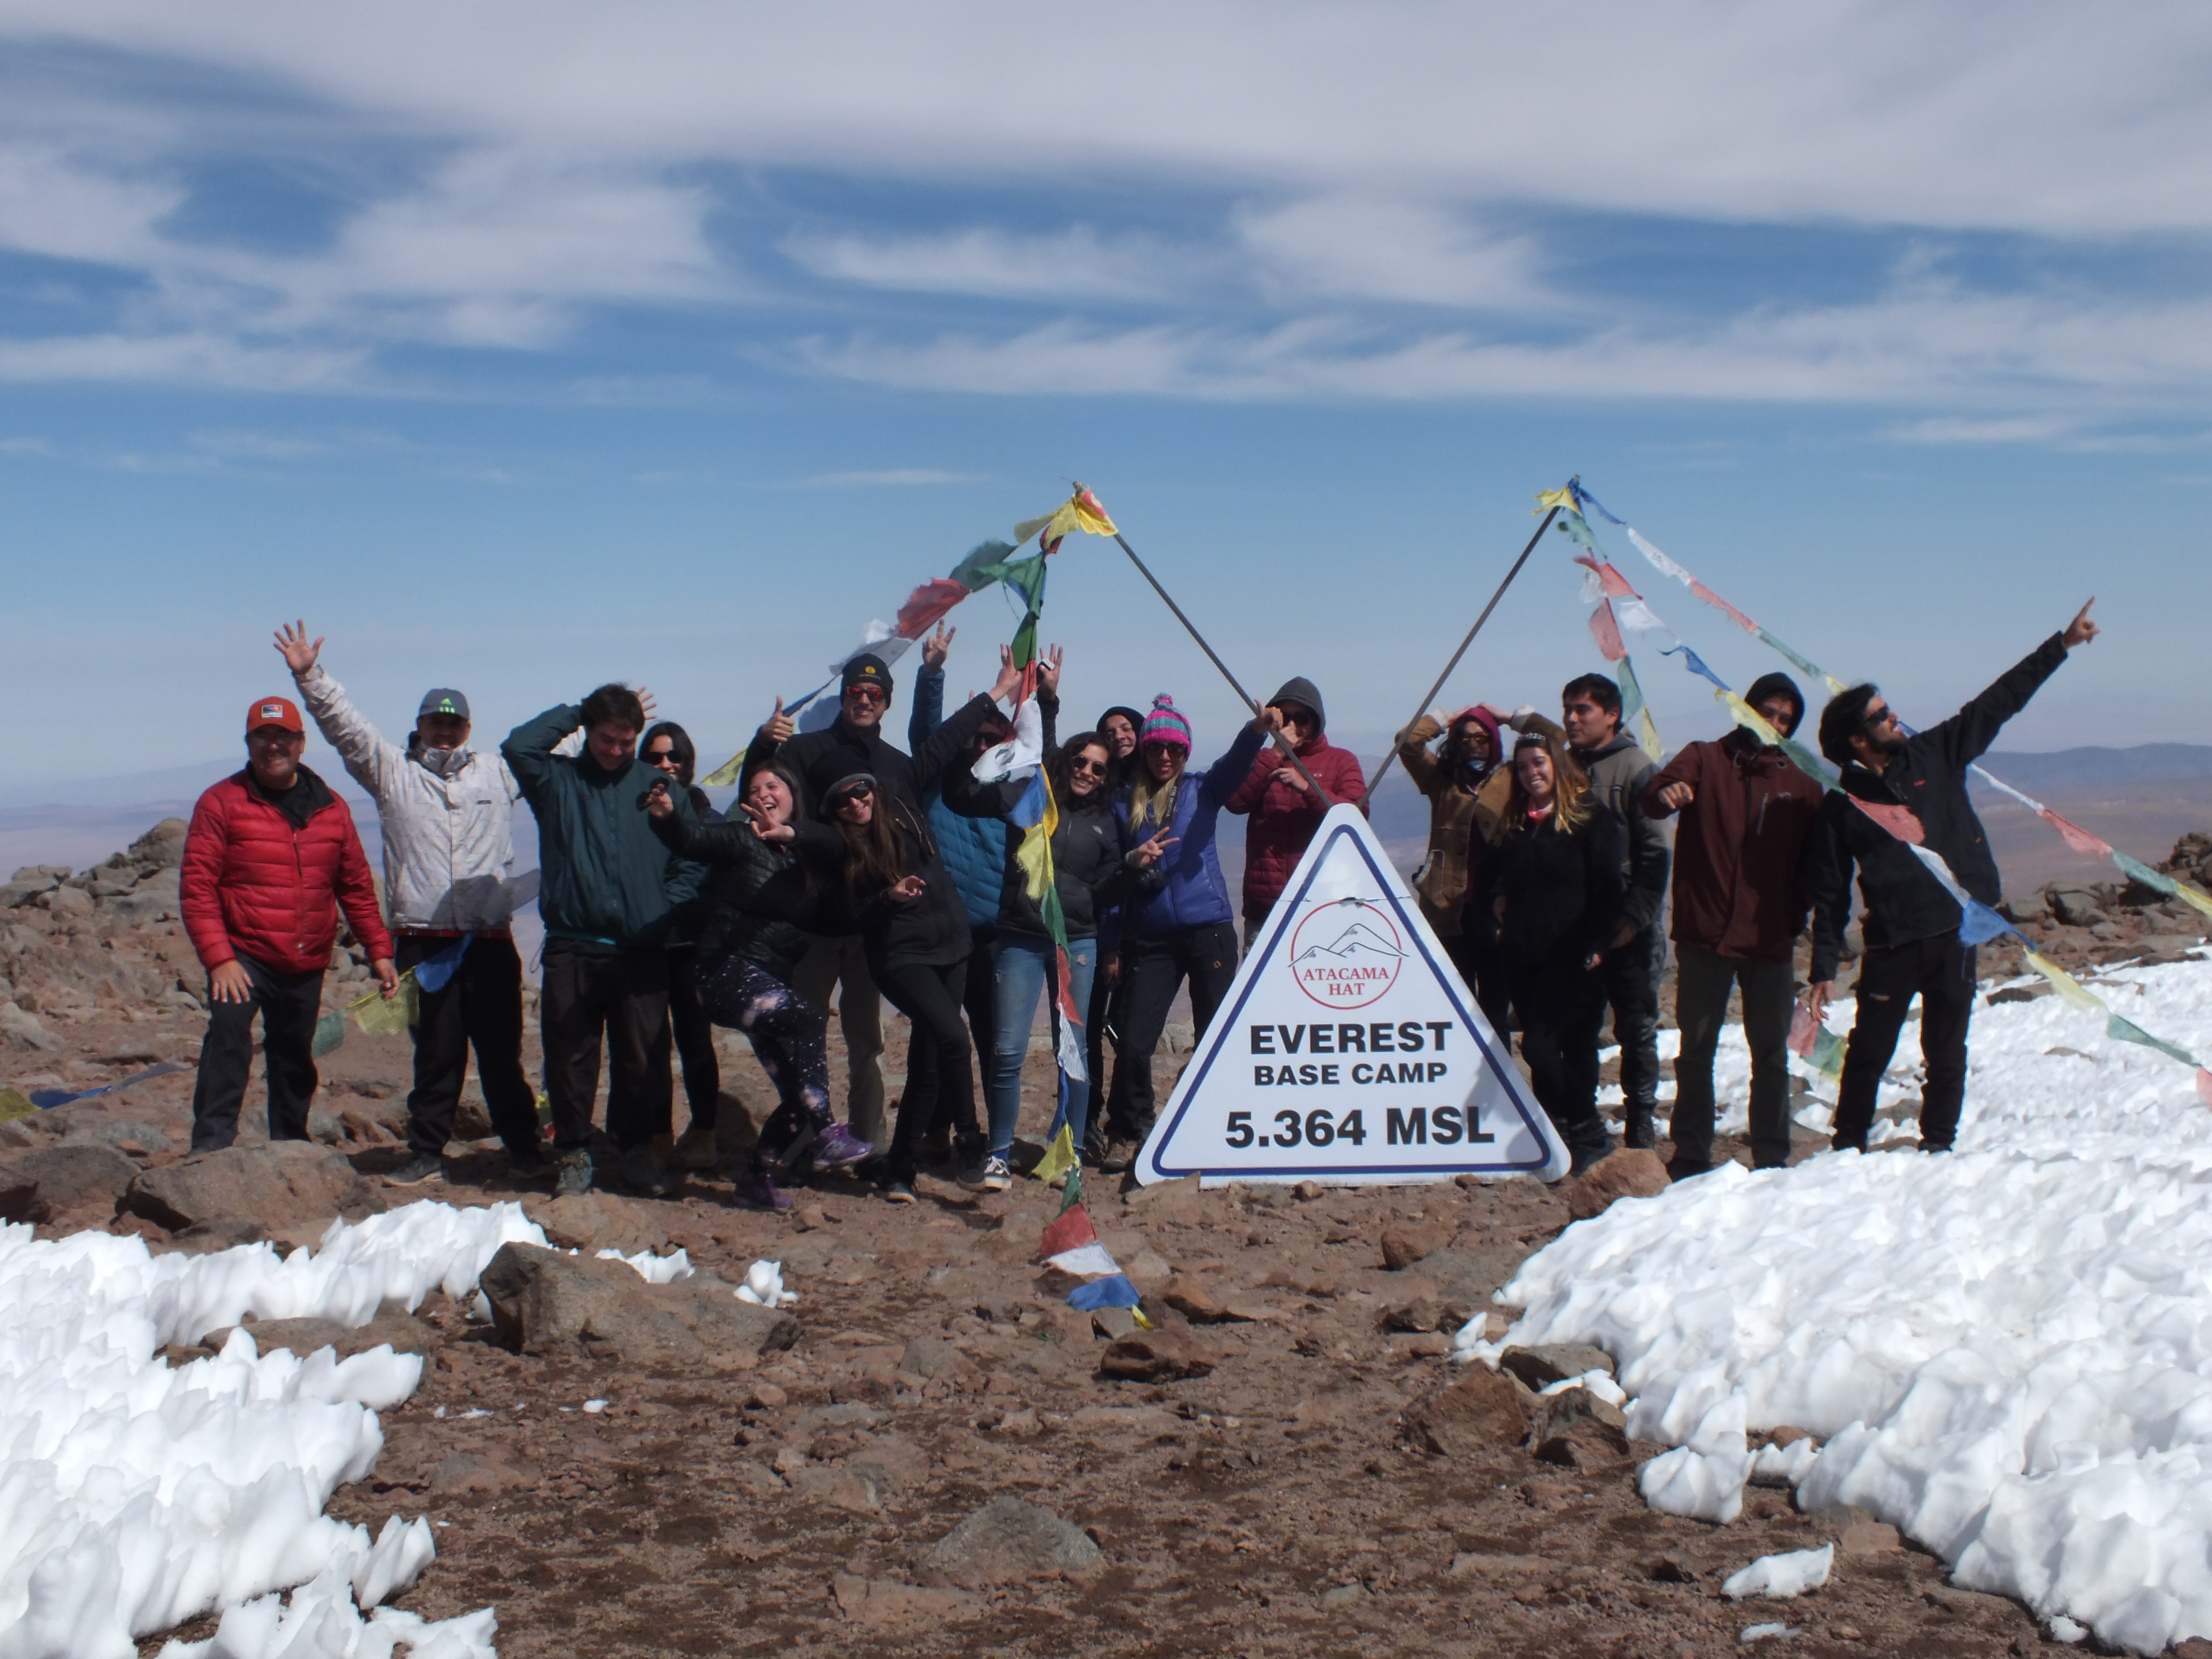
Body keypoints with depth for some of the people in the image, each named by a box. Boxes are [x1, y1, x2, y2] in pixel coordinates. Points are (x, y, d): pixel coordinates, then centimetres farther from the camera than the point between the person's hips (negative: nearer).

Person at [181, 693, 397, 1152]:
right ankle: (212, 1146, -24)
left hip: (307, 966, 4)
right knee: (229, 1031, -26)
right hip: (243, 956, -4)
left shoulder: (331, 808, 8)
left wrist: (378, 950, 7)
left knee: (295, 1060, 14)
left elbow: (356, 886, 14)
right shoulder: (222, 803, -5)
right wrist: (218, 958, -19)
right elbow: (196, 887, -10)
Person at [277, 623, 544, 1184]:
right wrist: (309, 676, -9)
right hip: (423, 941, -1)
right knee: (435, 1053, 6)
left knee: (502, 1050, 6)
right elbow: (343, 724, 1)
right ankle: (426, 1152, 16)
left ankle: (523, 1148, 15)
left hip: (488, 939, 1)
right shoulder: (391, 770, 9)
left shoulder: (497, 771, 13)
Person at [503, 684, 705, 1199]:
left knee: (639, 1059, 6)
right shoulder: (558, 781, 7)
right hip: (571, 950, 0)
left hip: (642, 952, 1)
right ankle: (574, 1156, 14)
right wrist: (573, 712, -2)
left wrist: (664, 912, -2)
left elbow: (692, 861, 9)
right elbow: (518, 747, -12)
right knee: (569, 1057, 3)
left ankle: (636, 1151, 20)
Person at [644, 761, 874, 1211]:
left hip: (774, 983, 7)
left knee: (800, 1094, 2)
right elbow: (693, 840, -21)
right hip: (728, 974, -7)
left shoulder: (804, 863, 14)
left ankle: (756, 1178, 19)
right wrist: (666, 818, -41)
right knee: (806, 1017, -32)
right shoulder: (741, 840, -2)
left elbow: (835, 920, 11)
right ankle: (826, 1135, -34)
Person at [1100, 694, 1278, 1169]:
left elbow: (1236, 761, -15)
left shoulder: (1202, 791, 5)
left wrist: (1258, 728, -36)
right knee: (1134, 1042, -3)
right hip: (1150, 939, 1)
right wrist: (1132, 861, -11)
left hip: (1208, 931, -1)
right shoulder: (1124, 805, 9)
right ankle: (1128, 1135, 14)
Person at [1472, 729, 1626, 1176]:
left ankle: (1587, 1134, 0)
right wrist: (1495, 900, 8)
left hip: (1573, 958, -6)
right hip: (1522, 956, 6)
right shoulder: (1515, 824, 14)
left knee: (1540, 1046, -15)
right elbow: (1490, 877, 27)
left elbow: (1609, 887, -9)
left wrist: (1596, 945, -15)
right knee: (1543, 1046, 7)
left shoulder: (1591, 816, -4)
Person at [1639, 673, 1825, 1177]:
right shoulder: (1706, 760, 2)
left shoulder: (1801, 783, 10)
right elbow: (1653, 794, -15)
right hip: (1704, 934, -2)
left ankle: (1772, 1162, 15)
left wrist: (1798, 916, -3)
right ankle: (1690, 1158, 13)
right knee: (1696, 1051, 5)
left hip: (1771, 941, 2)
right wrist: (1664, 794, -39)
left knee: (1771, 1056, 7)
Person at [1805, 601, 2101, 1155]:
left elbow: (1998, 702, 10)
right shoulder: (1841, 808, -4)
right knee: (1869, 1051, 2)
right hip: (1891, 943, -3)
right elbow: (1830, 896, -1)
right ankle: (1848, 1147, 15)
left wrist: (2061, 644, 9)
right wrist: (1824, 968, -5)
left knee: (1946, 1051, 8)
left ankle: (1938, 1145, 19)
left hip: (1956, 931, 3)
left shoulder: (1935, 756, 5)